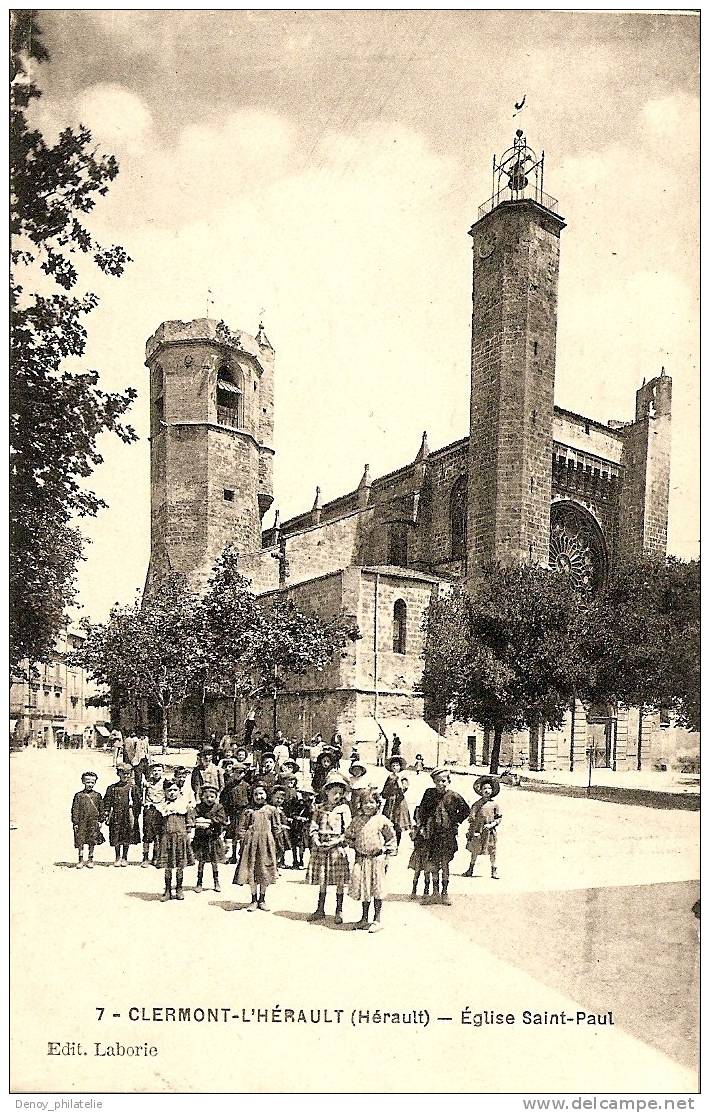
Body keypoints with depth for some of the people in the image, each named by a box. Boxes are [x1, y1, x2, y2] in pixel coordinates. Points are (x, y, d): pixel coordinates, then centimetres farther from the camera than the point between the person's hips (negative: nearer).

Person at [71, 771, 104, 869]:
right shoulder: (78, 795, 0)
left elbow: (101, 809, 9)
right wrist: (75, 823, -4)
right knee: (80, 841, 0)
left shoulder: (97, 795, 5)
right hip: (82, 822, -1)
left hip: (93, 822, 1)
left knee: (92, 842, 6)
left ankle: (90, 860, 17)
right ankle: (81, 860, 12)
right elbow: (75, 810, 0)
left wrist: (100, 821, 4)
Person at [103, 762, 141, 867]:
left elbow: (137, 802, 4)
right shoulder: (112, 788, 7)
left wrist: (135, 814, 0)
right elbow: (107, 802, 7)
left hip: (128, 815, -1)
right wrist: (106, 815, 1)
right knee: (116, 838, 2)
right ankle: (118, 858, 15)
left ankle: (124, 858, 15)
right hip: (116, 815, 1)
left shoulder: (132, 787, 3)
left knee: (127, 838, 3)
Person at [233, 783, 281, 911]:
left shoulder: (271, 809, 6)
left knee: (265, 872, 4)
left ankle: (262, 900, 16)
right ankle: (254, 900, 12)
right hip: (251, 842, 0)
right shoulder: (248, 811, 5)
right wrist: (243, 841, -4)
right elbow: (242, 828, 6)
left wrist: (273, 842, 6)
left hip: (266, 843, 0)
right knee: (251, 871, 1)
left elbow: (276, 828, 10)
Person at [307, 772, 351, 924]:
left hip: (337, 847, -2)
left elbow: (348, 830, -4)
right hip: (320, 848, 2)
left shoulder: (344, 809, -1)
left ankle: (339, 911, 13)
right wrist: (316, 841, -9)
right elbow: (313, 827, 5)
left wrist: (339, 843, -14)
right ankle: (320, 910, 22)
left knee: (340, 881, 1)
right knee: (322, 881, 11)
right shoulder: (320, 808, 6)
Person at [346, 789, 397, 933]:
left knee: (377, 890, -1)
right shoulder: (357, 820, 6)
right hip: (361, 859, 4)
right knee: (362, 888, 10)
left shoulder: (382, 820, -4)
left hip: (377, 858, -4)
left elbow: (392, 838, 4)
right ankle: (364, 919, 23)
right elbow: (348, 836, 18)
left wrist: (385, 849, -4)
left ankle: (377, 920, 8)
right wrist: (354, 845, 5)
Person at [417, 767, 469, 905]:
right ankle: (435, 893, 14)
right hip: (432, 833, 1)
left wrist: (456, 822, 3)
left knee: (445, 864, 4)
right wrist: (423, 826, 6)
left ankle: (445, 892, 14)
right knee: (433, 864, 6)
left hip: (448, 834, -1)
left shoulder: (453, 796, -4)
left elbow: (465, 810, 9)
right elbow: (422, 810, 10)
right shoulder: (429, 793, 1)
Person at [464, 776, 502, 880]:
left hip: (490, 831, 0)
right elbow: (472, 818, 4)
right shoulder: (477, 804, 2)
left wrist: (492, 824, -10)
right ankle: (471, 869, 16)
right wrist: (472, 831, -2)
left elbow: (499, 818, 6)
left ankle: (494, 871, 12)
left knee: (492, 851, 2)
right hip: (478, 831, 0)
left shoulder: (495, 805, 2)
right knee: (475, 850, 4)